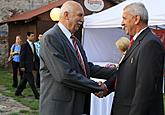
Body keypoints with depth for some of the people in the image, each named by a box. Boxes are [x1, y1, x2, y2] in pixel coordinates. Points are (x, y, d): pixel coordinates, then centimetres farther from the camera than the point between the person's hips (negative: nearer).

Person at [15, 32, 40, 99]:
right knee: (31, 80, -5)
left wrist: (38, 61, 9)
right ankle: (36, 95, -1)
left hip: (31, 65, 8)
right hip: (27, 66, -8)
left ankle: (18, 92, 29)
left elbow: (35, 55, 16)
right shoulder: (24, 45, -13)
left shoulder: (33, 45, 11)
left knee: (25, 79, 16)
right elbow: (22, 56, -14)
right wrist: (22, 66, -16)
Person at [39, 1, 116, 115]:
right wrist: (97, 87, -14)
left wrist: (115, 72, 3)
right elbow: (65, 75, -22)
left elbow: (87, 67, 13)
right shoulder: (50, 38, -15)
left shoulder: (74, 40, 14)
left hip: (78, 105, 8)